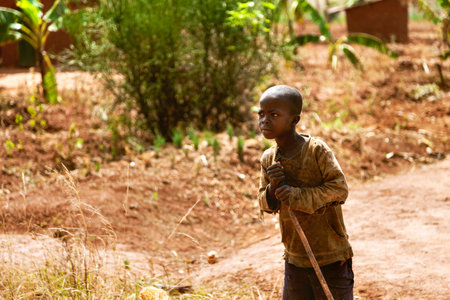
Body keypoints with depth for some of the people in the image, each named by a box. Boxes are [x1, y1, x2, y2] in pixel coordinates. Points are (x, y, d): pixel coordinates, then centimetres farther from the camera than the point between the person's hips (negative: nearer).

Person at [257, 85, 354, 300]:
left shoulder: (317, 150, -15)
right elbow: (265, 205, 6)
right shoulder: (268, 159, 1)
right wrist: (273, 188, -16)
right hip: (294, 259, 6)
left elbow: (339, 189, -18)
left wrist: (299, 196, -28)